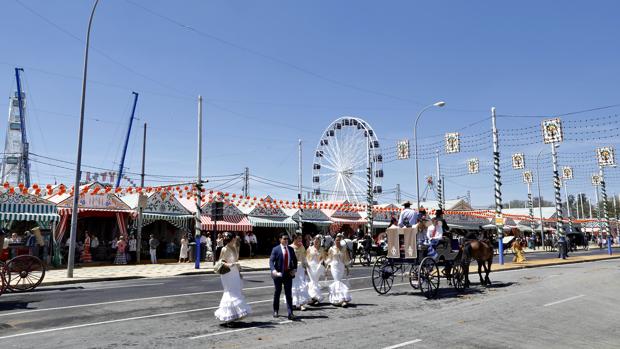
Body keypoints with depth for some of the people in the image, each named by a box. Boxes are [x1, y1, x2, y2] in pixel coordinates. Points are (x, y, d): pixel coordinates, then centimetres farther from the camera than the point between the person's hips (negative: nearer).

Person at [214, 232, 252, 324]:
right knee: (232, 294, -7)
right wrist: (229, 264, -28)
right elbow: (220, 262, -11)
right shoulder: (225, 249, -13)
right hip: (228, 274, -8)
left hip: (235, 273, 8)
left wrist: (239, 272, 19)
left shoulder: (235, 248, 9)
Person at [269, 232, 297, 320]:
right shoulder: (276, 249, -4)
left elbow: (295, 260, 16)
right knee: (277, 293, 12)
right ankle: (275, 311, 28)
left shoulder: (291, 249, 8)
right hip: (278, 274, -2)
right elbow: (271, 261, -11)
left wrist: (294, 269, 0)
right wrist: (274, 270, -27)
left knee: (289, 294, -1)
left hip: (288, 274, 2)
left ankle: (290, 313, -1)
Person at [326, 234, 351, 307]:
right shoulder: (331, 249, 1)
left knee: (337, 281, 5)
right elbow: (329, 259, 6)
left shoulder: (343, 249, 5)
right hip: (334, 266, -2)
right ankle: (342, 299, -11)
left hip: (341, 266, 2)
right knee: (338, 281, -9)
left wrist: (347, 268, 8)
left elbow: (346, 259, 9)